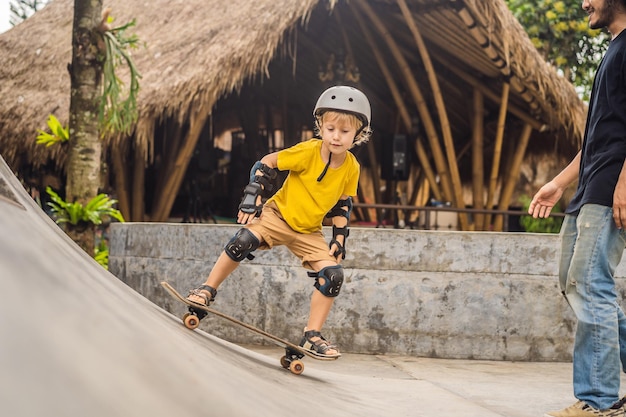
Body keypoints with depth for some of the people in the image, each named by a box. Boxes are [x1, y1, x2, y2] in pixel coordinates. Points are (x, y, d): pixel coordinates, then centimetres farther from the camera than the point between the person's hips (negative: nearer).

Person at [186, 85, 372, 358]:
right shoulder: (308, 151, -22)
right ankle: (208, 289, -8)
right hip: (278, 214, -3)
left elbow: (342, 204, 5)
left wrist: (340, 238, 0)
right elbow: (266, 164, -14)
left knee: (333, 275, -14)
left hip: (309, 231, 3)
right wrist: (252, 198, -19)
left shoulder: (352, 168, -11)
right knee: (243, 241, -29)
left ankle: (312, 336, -2)